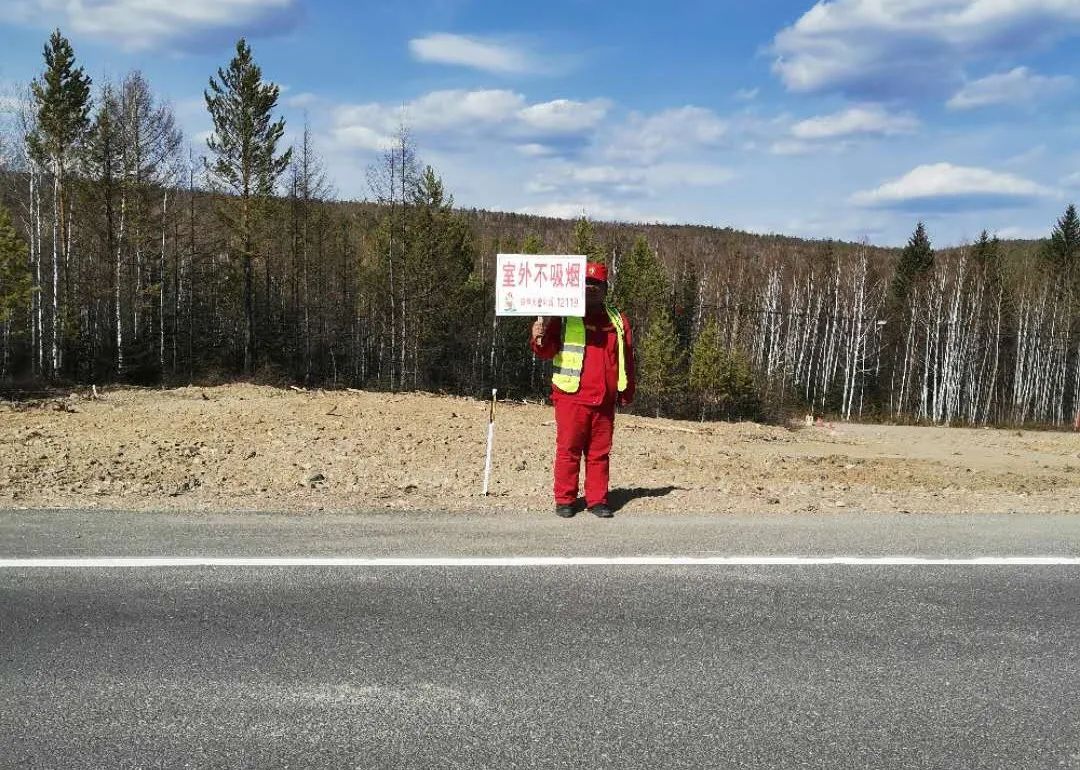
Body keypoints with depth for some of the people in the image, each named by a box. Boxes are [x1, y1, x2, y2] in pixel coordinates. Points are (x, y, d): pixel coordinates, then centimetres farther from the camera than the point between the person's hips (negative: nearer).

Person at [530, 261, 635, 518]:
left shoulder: (618, 321, 13)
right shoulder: (564, 317, 2)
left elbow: (627, 359, 16)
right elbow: (546, 351, -3)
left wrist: (626, 392, 12)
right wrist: (539, 337, -24)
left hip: (604, 401, 3)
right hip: (572, 398, -3)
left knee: (599, 452, 8)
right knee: (568, 449, 0)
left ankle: (597, 499, 16)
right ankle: (565, 500, 9)